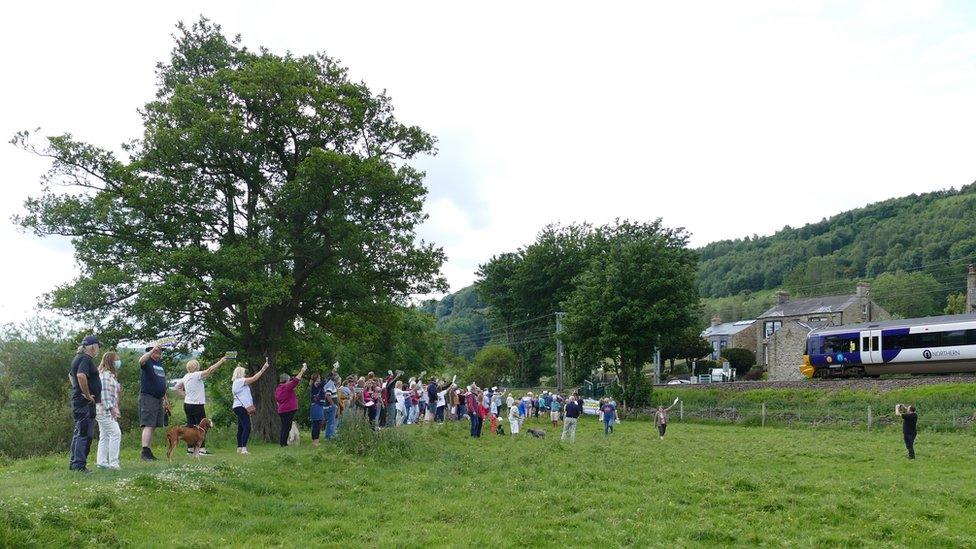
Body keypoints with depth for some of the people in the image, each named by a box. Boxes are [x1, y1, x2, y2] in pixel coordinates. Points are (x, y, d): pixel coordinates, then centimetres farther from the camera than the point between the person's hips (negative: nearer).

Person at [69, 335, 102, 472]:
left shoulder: (78, 358, 17)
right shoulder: (85, 359, -15)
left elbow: (71, 375, 33)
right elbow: (81, 375, -32)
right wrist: (87, 395, -24)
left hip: (77, 400, 11)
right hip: (85, 404, -11)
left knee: (79, 433, 16)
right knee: (85, 433, -8)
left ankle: (74, 462, 23)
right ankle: (79, 464, -8)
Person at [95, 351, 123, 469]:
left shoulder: (111, 375, 19)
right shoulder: (105, 374, -13)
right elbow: (104, 393, -21)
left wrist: (118, 388, 10)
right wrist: (111, 408, -22)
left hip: (104, 411, 11)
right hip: (104, 410, -11)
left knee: (104, 436, 12)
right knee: (115, 433, -13)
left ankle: (101, 461, 16)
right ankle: (113, 463, -12)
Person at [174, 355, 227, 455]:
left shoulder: (186, 377, 10)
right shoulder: (196, 375, -13)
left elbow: (177, 387, 20)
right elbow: (210, 370, -15)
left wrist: (185, 395, 15)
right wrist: (221, 361, -10)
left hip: (187, 404, 8)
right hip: (196, 405, -8)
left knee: (190, 426, 10)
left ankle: (190, 448, 11)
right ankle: (202, 448, -7)